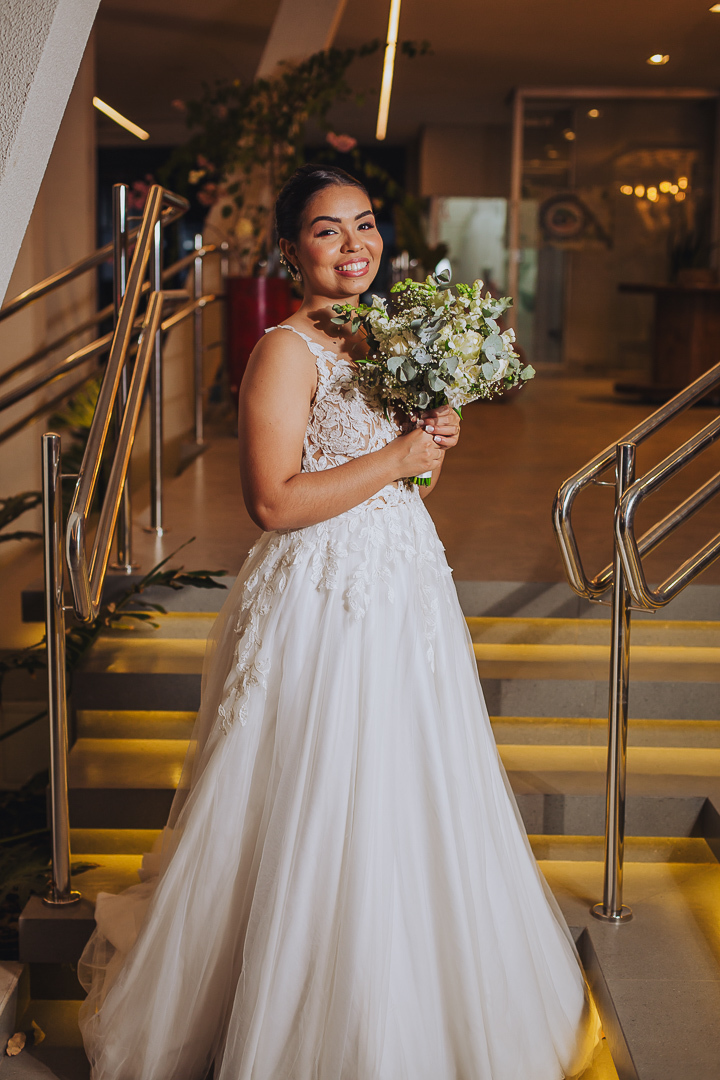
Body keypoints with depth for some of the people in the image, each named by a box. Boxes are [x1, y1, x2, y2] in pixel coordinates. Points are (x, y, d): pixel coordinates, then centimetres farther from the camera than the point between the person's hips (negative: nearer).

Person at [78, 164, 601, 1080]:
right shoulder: (286, 351, -14)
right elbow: (273, 500, -23)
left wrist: (432, 446, -1)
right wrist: (398, 458, -18)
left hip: (406, 589, 9)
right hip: (326, 603, -8)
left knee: (408, 805, 18)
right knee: (320, 818, 2)